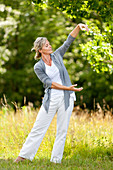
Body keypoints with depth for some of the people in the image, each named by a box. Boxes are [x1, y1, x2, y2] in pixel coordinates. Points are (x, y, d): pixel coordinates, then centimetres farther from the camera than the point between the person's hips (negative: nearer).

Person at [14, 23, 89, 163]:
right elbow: (49, 83, -11)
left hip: (66, 99, 2)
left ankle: (56, 160, 8)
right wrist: (68, 88, -19)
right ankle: (24, 155, 7)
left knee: (62, 130, 2)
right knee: (39, 128, 0)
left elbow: (69, 40, 2)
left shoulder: (57, 55, 6)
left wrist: (78, 27, -12)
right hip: (51, 99, -2)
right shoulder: (38, 67, -2)